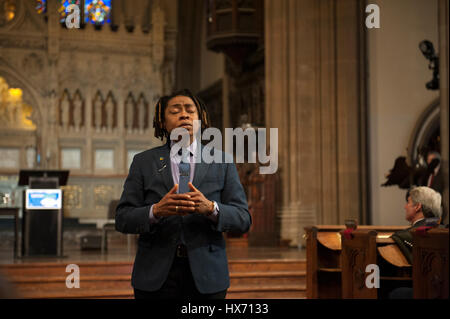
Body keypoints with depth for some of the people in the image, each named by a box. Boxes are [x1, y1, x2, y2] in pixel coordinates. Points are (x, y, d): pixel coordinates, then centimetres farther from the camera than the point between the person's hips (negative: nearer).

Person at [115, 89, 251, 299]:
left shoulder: (222, 162, 5)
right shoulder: (143, 162, 5)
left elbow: (243, 220, -1)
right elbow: (122, 219, -1)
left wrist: (210, 208, -20)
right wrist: (155, 211, -20)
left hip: (206, 274, 0)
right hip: (156, 274, 0)